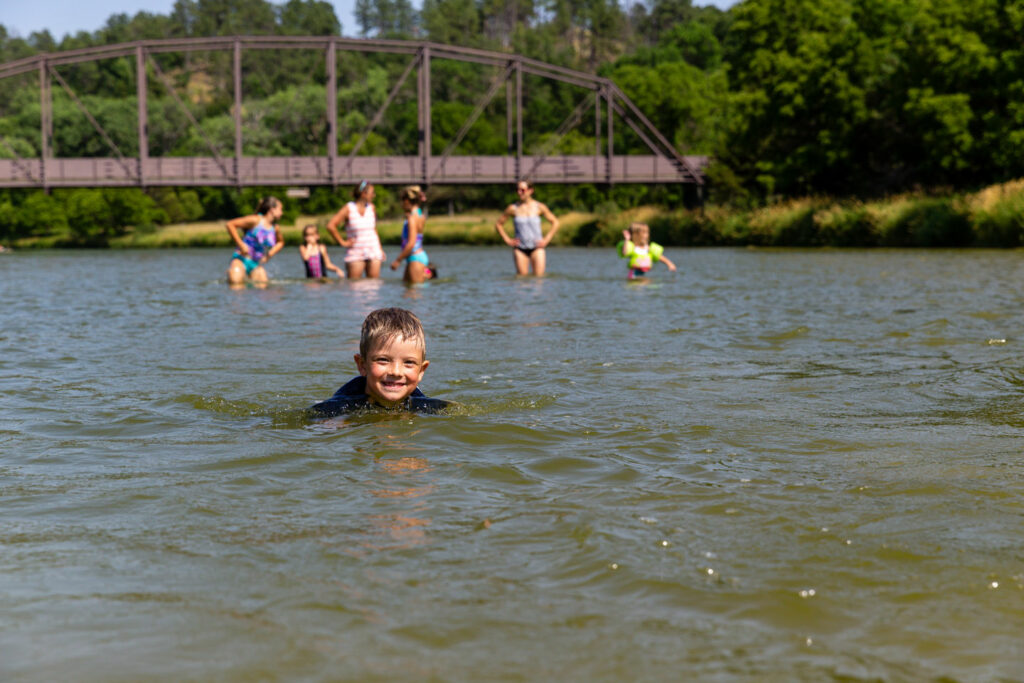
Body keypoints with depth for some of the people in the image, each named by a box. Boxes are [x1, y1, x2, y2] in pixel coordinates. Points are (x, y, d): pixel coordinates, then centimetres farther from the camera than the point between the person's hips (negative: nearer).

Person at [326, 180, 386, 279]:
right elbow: (330, 226, -10)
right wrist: (342, 242, -7)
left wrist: (380, 249, 14)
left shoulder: (371, 208, 7)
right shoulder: (348, 208, -6)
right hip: (356, 253, -4)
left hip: (373, 252, 4)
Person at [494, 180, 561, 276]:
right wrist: (507, 240, 2)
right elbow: (498, 224, 10)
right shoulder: (513, 208, 0)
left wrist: (546, 239, 1)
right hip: (520, 248, 0)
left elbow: (555, 223, 9)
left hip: (536, 247, 0)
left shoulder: (539, 207, 0)